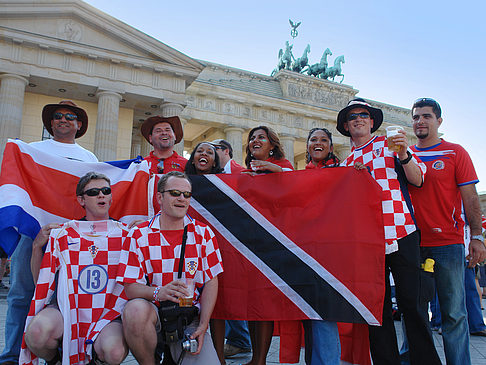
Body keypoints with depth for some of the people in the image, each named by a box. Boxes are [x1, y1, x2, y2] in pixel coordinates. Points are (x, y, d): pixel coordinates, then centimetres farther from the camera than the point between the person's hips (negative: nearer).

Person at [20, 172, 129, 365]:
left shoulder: (124, 234, 9)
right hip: (66, 308, 1)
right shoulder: (63, 234, 11)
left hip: (109, 313, 0)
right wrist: (37, 247, 0)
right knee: (37, 333, -31)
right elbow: (40, 281, 14)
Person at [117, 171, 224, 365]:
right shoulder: (138, 235, 0)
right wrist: (159, 292, -27)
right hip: (152, 312, -1)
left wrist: (202, 326, -8)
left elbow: (211, 282, 2)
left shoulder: (203, 233, 4)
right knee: (135, 309, -34)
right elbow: (130, 287, -6)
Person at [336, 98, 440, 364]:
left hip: (401, 234, -3)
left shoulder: (390, 144, 10)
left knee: (411, 302, -2)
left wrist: (403, 154, -12)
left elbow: (417, 180, 3)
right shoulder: (346, 163, 18)